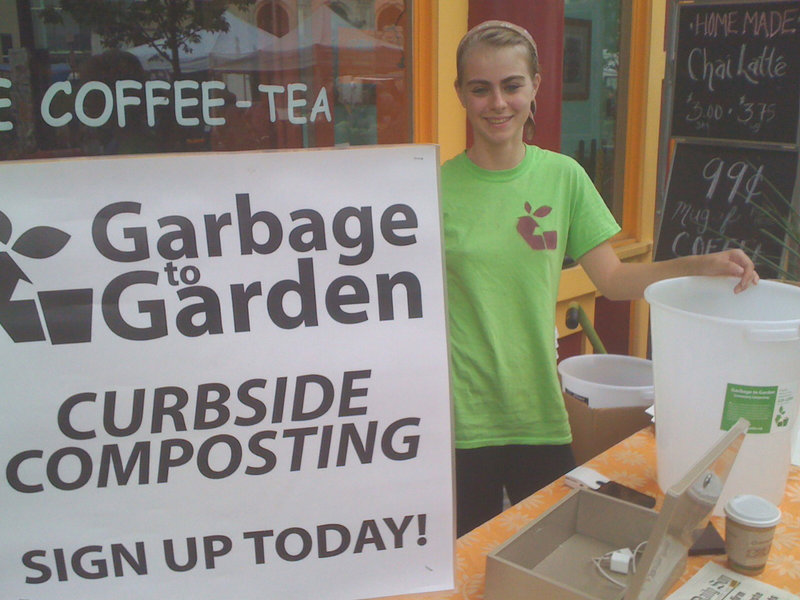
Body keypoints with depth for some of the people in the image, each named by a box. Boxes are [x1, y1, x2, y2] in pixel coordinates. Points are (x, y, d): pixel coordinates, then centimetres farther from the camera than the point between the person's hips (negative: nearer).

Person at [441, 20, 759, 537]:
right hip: (461, 419, -2)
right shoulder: (437, 188, -7)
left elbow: (613, 277, 2)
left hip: (540, 411, 3)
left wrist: (703, 266, -11)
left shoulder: (563, 176, 1)